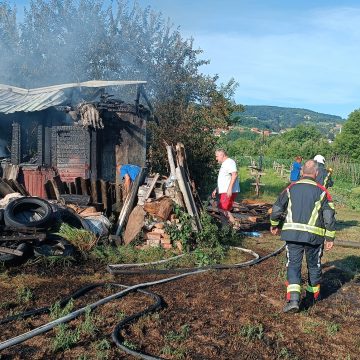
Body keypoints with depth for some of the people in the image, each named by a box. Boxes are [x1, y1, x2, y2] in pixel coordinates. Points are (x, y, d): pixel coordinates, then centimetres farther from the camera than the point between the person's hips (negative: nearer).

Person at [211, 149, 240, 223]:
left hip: (228, 192, -11)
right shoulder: (224, 164, 24)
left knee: (223, 209, -15)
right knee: (224, 209, 9)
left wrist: (230, 188, -29)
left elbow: (234, 174, -24)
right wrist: (216, 190, 26)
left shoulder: (229, 162, -9)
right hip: (224, 192, 11)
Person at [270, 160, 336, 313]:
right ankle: (313, 294, 35)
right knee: (314, 265, 18)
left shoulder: (291, 188, 3)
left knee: (293, 265, 5)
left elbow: (276, 209, 3)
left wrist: (274, 225, 18)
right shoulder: (321, 191, -2)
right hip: (314, 235, 0)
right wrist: (330, 237, 1)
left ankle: (293, 299, -8)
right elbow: (329, 216, -5)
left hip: (292, 233, 1)